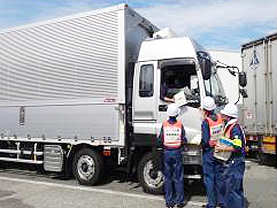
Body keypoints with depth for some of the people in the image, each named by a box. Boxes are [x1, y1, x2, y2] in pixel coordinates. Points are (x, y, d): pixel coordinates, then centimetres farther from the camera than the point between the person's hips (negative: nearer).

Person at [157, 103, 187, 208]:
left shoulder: (164, 125, -7)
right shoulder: (180, 125, -7)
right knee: (178, 178, 9)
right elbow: (184, 141, -6)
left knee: (167, 178, 10)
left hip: (167, 153, 0)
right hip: (177, 153, 0)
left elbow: (160, 141, -6)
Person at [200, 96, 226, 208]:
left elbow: (205, 141, -19)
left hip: (209, 152, -5)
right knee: (219, 177, 16)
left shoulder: (206, 122, -20)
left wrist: (201, 144, 0)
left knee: (209, 178, 6)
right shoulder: (220, 118, -4)